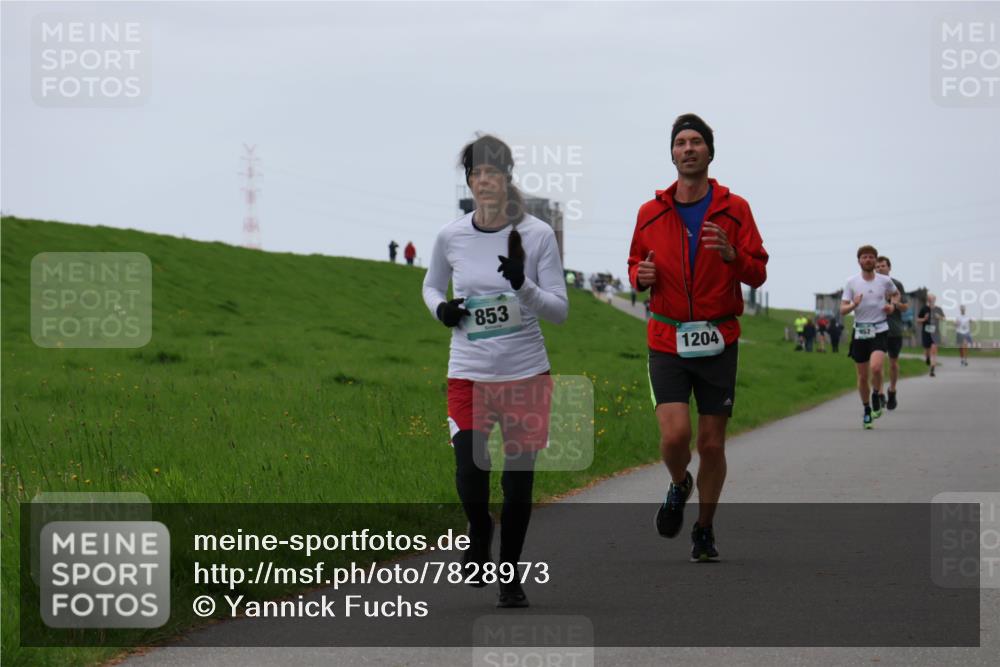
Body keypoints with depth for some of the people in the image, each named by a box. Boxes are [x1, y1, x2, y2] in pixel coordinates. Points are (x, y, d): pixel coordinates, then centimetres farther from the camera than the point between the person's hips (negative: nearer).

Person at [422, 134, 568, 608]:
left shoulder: (538, 235, -6)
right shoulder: (450, 237, -1)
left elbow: (559, 309, -5)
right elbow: (431, 284, 18)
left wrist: (524, 286, -24)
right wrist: (440, 307, -5)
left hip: (527, 375, 0)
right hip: (468, 374, 1)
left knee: (518, 484, 4)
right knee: (470, 472, -15)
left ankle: (510, 574, 25)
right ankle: (479, 533, 20)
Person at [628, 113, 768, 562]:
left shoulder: (734, 209, 1)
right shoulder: (650, 213, 4)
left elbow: (758, 273, -1)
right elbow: (635, 264, 17)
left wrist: (731, 255, -22)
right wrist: (640, 276, -7)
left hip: (718, 340, 0)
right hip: (667, 341, 0)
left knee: (712, 443, 3)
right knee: (675, 434, -15)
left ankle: (704, 530, 21)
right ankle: (678, 487, 19)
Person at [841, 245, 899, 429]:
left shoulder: (885, 280, 1)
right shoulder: (852, 282, -1)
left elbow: (896, 294, 23)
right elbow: (842, 310, -2)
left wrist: (892, 305, 2)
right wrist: (854, 305, -23)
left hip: (880, 331, -1)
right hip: (860, 332, 1)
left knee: (875, 367, -24)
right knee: (862, 375, 6)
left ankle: (877, 395, 5)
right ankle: (867, 410, 24)